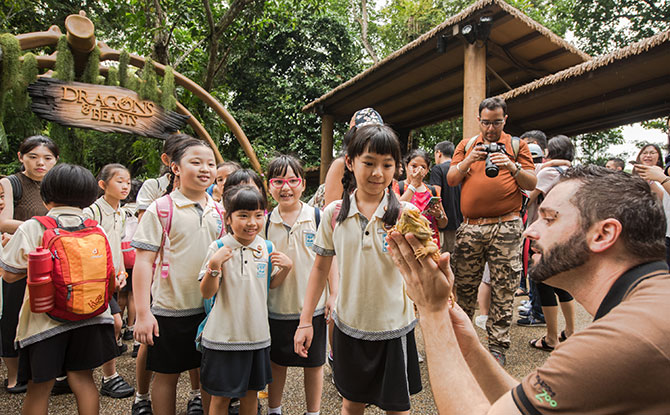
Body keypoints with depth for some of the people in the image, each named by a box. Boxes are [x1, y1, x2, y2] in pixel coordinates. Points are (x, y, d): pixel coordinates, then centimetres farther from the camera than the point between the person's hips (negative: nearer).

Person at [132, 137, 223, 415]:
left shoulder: (219, 211, 5)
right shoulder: (161, 209, -9)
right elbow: (143, 261, -10)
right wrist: (142, 313, -13)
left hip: (211, 307, 4)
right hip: (170, 308, -4)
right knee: (167, 375, 11)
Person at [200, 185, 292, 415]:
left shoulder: (267, 248, 0)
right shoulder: (218, 248, -11)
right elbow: (207, 292, -11)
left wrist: (287, 267, -4)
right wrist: (214, 265, -27)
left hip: (257, 333, 4)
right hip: (224, 335, -3)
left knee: (252, 390, 18)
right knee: (220, 396, 10)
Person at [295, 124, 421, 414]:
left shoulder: (406, 213, -12)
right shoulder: (333, 213, -6)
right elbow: (321, 267, 3)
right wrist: (305, 321, 4)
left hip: (393, 326, -2)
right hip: (349, 325, 2)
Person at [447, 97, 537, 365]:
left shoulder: (517, 145, 9)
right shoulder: (466, 145, 15)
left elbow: (532, 184, 2)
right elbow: (451, 180, 7)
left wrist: (512, 167, -16)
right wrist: (468, 161, -10)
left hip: (505, 227, -1)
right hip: (470, 227, 2)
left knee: (503, 289, 2)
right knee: (464, 285, 6)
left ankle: (497, 346, 13)